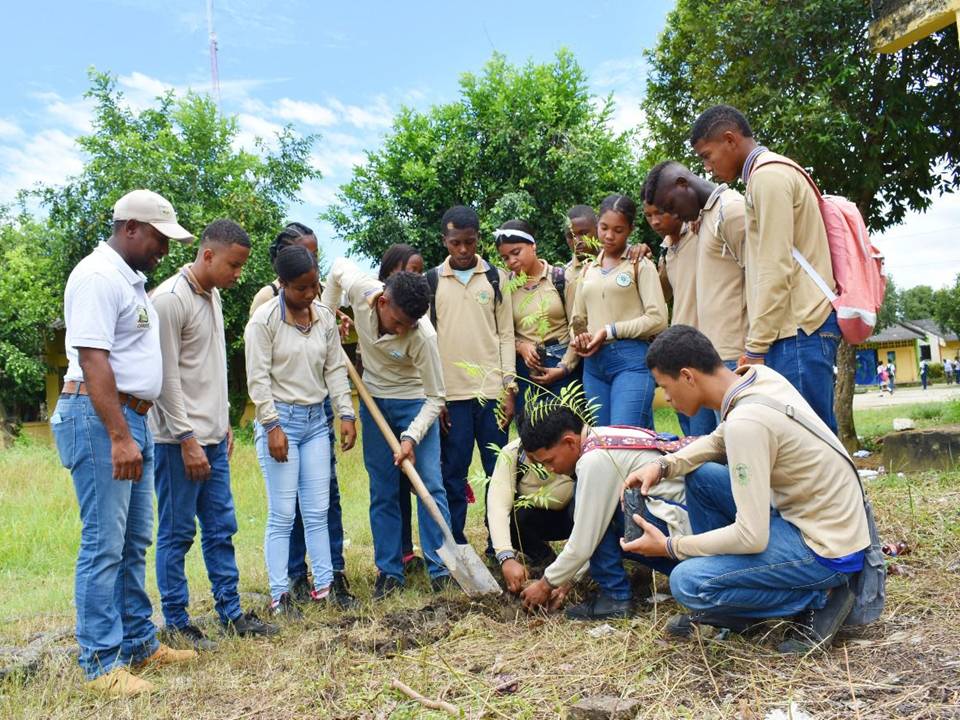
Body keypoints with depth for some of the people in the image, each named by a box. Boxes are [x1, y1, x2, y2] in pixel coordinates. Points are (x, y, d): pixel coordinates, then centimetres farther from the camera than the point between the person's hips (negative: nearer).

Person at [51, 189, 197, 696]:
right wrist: (118, 437, -24)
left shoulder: (130, 279, 18)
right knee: (104, 544, -5)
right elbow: (92, 360, -20)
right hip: (101, 420, -10)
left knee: (134, 542, 14)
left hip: (133, 420, 10)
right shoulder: (98, 275, -12)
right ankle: (101, 663, 4)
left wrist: (132, 432, 19)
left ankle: (139, 643, 24)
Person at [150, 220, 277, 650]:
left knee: (221, 527, 11)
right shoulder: (170, 300, -14)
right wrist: (187, 440, -16)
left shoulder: (213, 296, 12)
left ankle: (230, 613, 20)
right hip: (179, 440, -8)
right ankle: (176, 623, 13)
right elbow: (166, 377, -17)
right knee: (177, 533, 2)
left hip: (211, 437, 8)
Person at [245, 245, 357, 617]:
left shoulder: (325, 318, 8)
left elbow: (335, 369, 11)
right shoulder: (264, 319, -9)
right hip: (280, 419, -5)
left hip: (316, 419, 5)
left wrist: (346, 413, 4)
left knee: (318, 511, 8)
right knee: (282, 514, -2)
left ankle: (324, 584, 16)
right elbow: (258, 377, -11)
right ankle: (279, 594, 6)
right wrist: (272, 425, -14)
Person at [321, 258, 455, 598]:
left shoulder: (423, 336, -31)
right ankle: (389, 571, 15)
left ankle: (440, 569, 1)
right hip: (374, 401, 3)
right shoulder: (358, 288, -23)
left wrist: (412, 437, -30)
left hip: (415, 402, -3)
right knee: (382, 491, 6)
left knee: (430, 484, -8)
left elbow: (435, 397, -21)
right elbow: (338, 267, 3)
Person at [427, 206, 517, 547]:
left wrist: (509, 388, -1)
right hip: (450, 393, -1)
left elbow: (506, 335, 7)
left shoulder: (496, 278, 8)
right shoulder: (431, 281, 6)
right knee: (452, 474, 2)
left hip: (492, 391, 1)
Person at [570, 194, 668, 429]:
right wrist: (579, 339, -1)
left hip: (631, 359, -5)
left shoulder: (641, 265, 3)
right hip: (594, 362, 6)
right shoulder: (588, 270, 18)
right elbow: (578, 319, 21)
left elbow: (657, 319, -7)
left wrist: (609, 331, -10)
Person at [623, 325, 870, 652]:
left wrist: (669, 547, -14)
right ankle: (720, 605, 17)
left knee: (687, 583, -17)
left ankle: (819, 599, 0)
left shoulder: (745, 422, -28)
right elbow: (718, 440, 17)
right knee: (699, 477, 12)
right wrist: (663, 466, 0)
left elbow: (751, 537, -26)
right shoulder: (759, 375, -2)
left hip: (827, 550, -9)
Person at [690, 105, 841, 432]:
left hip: (797, 331, -10)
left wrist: (756, 346, -13)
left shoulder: (768, 175, -8)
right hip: (797, 328, 10)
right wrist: (756, 340, 19)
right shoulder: (770, 174, 22)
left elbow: (776, 269, -15)